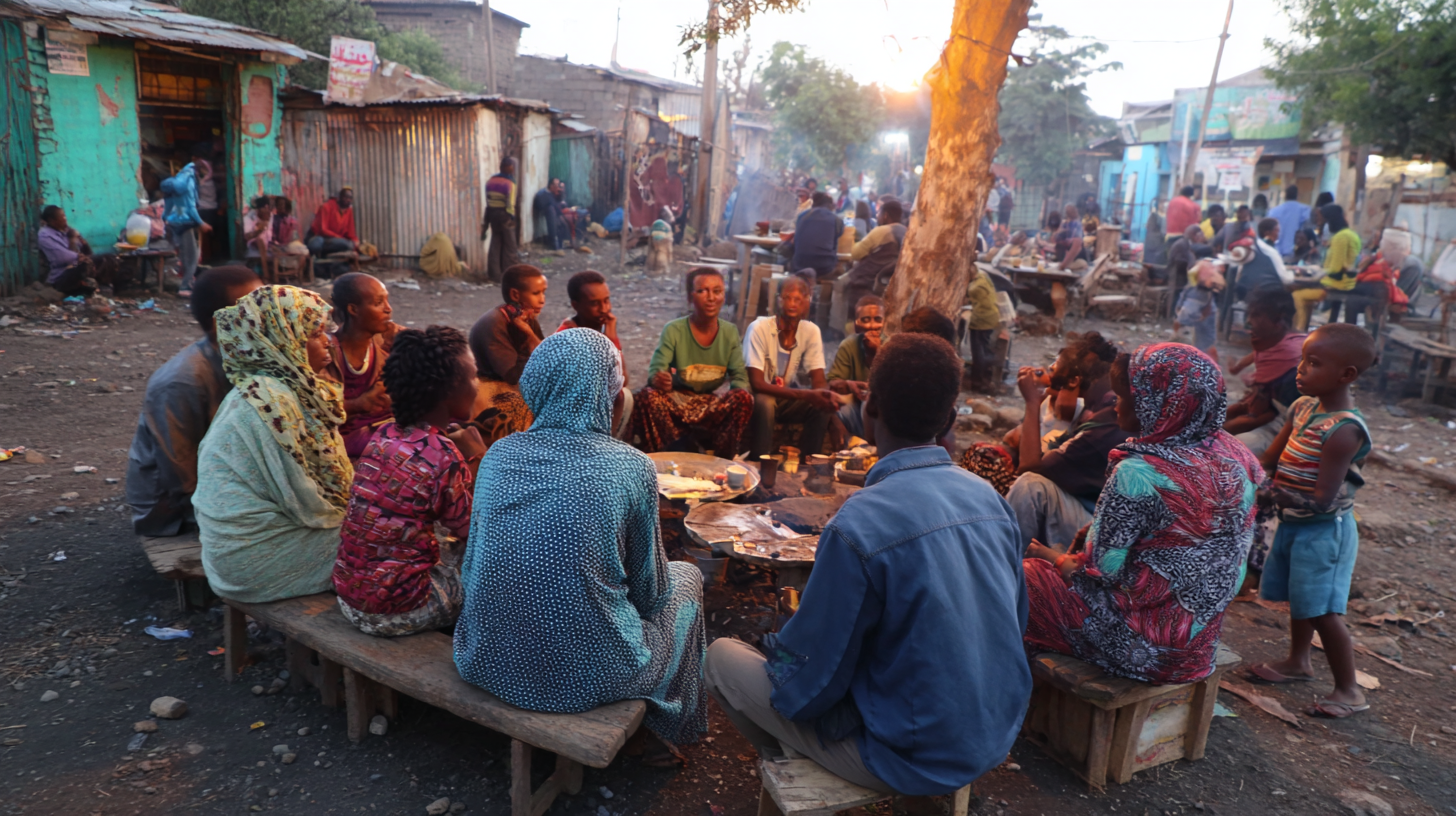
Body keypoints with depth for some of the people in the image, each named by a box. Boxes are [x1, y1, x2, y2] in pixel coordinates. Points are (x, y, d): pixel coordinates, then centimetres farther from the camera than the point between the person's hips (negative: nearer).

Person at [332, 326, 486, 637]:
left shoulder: (384, 434, -2)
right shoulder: (444, 457, -23)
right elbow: (466, 530, -8)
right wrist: (475, 461, -1)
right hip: (391, 611, -7)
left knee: (454, 562, 26)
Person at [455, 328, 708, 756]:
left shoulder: (499, 454, -4)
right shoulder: (631, 468, -17)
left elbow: (471, 567, 7)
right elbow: (650, 593, -6)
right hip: (584, 676, -5)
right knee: (686, 577, 22)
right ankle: (665, 729, 38)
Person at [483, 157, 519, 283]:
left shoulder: (490, 180, 7)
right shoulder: (510, 183, -13)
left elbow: (488, 201, 8)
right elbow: (510, 205, -17)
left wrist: (486, 221, 11)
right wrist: (512, 218, -10)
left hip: (492, 214, 6)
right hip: (504, 215, -6)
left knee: (495, 244, 11)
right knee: (509, 245, 4)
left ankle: (495, 275, 12)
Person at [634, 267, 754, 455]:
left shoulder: (730, 332, 1)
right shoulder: (674, 330, -8)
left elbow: (739, 376, 0)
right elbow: (655, 371, -16)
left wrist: (738, 390, -24)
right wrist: (658, 379, -41)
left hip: (712, 404, 2)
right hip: (676, 400, -2)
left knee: (743, 398, -27)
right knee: (647, 397, -32)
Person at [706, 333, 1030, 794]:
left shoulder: (859, 525, -28)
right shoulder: (990, 498, -7)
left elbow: (810, 683, -20)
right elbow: (1014, 625, 6)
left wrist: (778, 653, 3)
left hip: (915, 756, -7)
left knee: (722, 656, 8)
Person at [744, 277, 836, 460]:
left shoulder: (811, 331, -8)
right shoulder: (759, 328, -20)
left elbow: (819, 380, -8)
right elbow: (756, 383, -25)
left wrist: (826, 394, -35)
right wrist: (805, 395, -36)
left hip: (790, 400, 4)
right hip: (761, 396, -4)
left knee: (824, 406, -21)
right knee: (764, 403, -35)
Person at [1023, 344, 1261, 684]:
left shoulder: (1138, 473, -26)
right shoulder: (1234, 455, -4)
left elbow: (1100, 571, -19)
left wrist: (1055, 558, 2)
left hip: (1146, 648, -8)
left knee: (1028, 574, 10)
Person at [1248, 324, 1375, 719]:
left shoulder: (1343, 430, -26)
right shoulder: (1303, 407, -1)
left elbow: (1323, 501, -27)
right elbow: (1269, 460, 7)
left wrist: (1279, 495, -18)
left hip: (1323, 530, -9)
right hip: (1294, 523, 9)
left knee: (1323, 610, -1)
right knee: (1301, 600, 24)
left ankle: (1349, 690, 16)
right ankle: (1298, 661, 43)